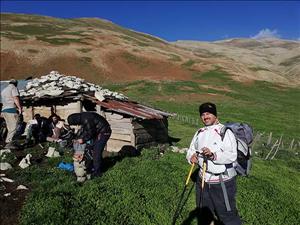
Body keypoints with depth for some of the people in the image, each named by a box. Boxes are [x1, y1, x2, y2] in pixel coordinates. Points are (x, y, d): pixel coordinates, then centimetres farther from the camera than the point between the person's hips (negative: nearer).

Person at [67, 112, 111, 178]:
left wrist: (83, 140, -9)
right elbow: (82, 129, 16)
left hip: (104, 132, -10)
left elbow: (90, 132, -20)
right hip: (98, 132, 10)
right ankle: (94, 167, 27)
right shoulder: (82, 117, 4)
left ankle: (97, 172, 2)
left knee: (97, 152, -7)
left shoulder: (87, 119, -26)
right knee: (93, 150, 14)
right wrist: (77, 139, 8)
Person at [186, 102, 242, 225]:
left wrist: (213, 155, -37)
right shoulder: (199, 133, 7)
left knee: (227, 215, 8)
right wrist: (191, 156, -12)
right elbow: (191, 149, 10)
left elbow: (232, 156, -23)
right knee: (204, 213, 24)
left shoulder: (225, 132, -14)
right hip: (203, 180, 6)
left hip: (222, 182, -6)